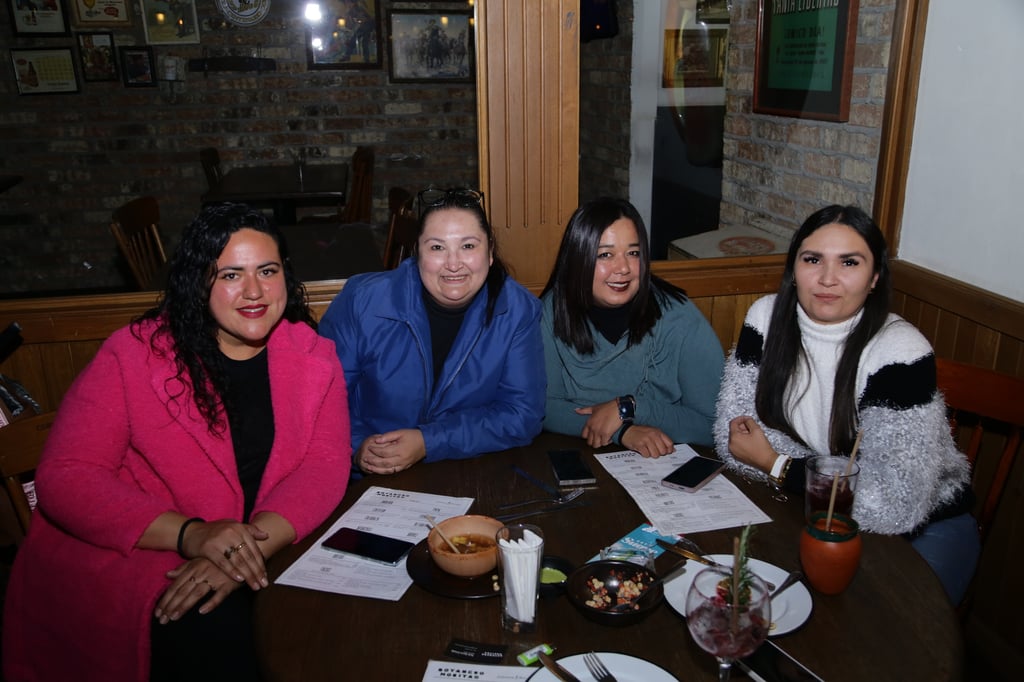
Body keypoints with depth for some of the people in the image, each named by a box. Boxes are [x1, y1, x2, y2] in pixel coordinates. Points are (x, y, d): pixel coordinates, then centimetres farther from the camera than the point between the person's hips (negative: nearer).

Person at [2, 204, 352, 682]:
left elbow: (325, 465, -7)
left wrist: (253, 544, -26)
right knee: (212, 629, -29)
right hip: (127, 557, -3)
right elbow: (64, 477, -10)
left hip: (269, 557, 3)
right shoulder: (133, 354, -6)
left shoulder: (313, 356, 2)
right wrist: (191, 534, -24)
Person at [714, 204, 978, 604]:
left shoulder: (900, 353, -24)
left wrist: (773, 463, -20)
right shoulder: (767, 317, -11)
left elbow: (895, 505, -30)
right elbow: (731, 434, -13)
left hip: (922, 524, -3)